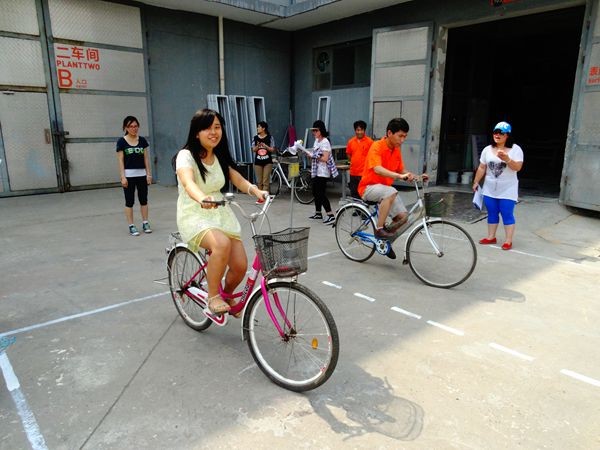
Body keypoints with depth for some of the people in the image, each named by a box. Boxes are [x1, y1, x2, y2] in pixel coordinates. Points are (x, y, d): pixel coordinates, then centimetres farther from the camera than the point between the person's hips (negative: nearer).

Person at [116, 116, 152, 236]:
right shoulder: (121, 142, -4)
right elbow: (120, 160, -5)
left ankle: (145, 223, 19)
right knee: (129, 201, 2)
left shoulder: (142, 140, 5)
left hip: (142, 174, 3)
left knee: (144, 200, 8)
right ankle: (131, 226, 8)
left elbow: (146, 158, 6)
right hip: (129, 175, -3)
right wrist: (123, 177, -10)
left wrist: (149, 173, 1)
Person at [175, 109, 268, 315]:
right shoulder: (186, 156, -13)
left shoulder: (221, 157, 6)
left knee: (240, 266, -7)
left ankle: (227, 296, 26)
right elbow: (188, 182, -33)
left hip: (221, 214, 6)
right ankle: (213, 296, -13)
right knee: (222, 244, -36)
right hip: (194, 216, -5)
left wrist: (256, 191, -27)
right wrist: (202, 199, -56)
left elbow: (240, 181, -4)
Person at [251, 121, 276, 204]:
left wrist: (265, 146, -17)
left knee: (265, 181, -4)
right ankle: (260, 197, 14)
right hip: (258, 162, 3)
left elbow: (272, 150, -2)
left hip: (267, 162, -3)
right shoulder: (255, 138, 4)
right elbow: (253, 150, 4)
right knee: (259, 181, 6)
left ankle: (264, 197, -3)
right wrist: (257, 146, -15)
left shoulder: (270, 138, -2)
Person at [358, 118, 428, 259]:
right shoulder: (377, 146, -17)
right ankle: (379, 229, -24)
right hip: (369, 187, -7)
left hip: (385, 189, 7)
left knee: (403, 216, -8)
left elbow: (401, 171, 11)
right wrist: (399, 176, -45)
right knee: (391, 192, -37)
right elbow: (377, 169, -32)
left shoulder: (397, 150, 6)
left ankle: (385, 241, 15)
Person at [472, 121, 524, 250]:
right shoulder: (487, 150, 4)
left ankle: (508, 241, 4)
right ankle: (491, 237, 21)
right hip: (490, 189, 4)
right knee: (492, 214, 11)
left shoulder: (515, 149, -7)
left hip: (507, 190, -4)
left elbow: (518, 167, -17)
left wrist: (507, 159, -31)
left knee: (507, 215, -2)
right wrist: (476, 182, 8)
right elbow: (481, 168, 8)